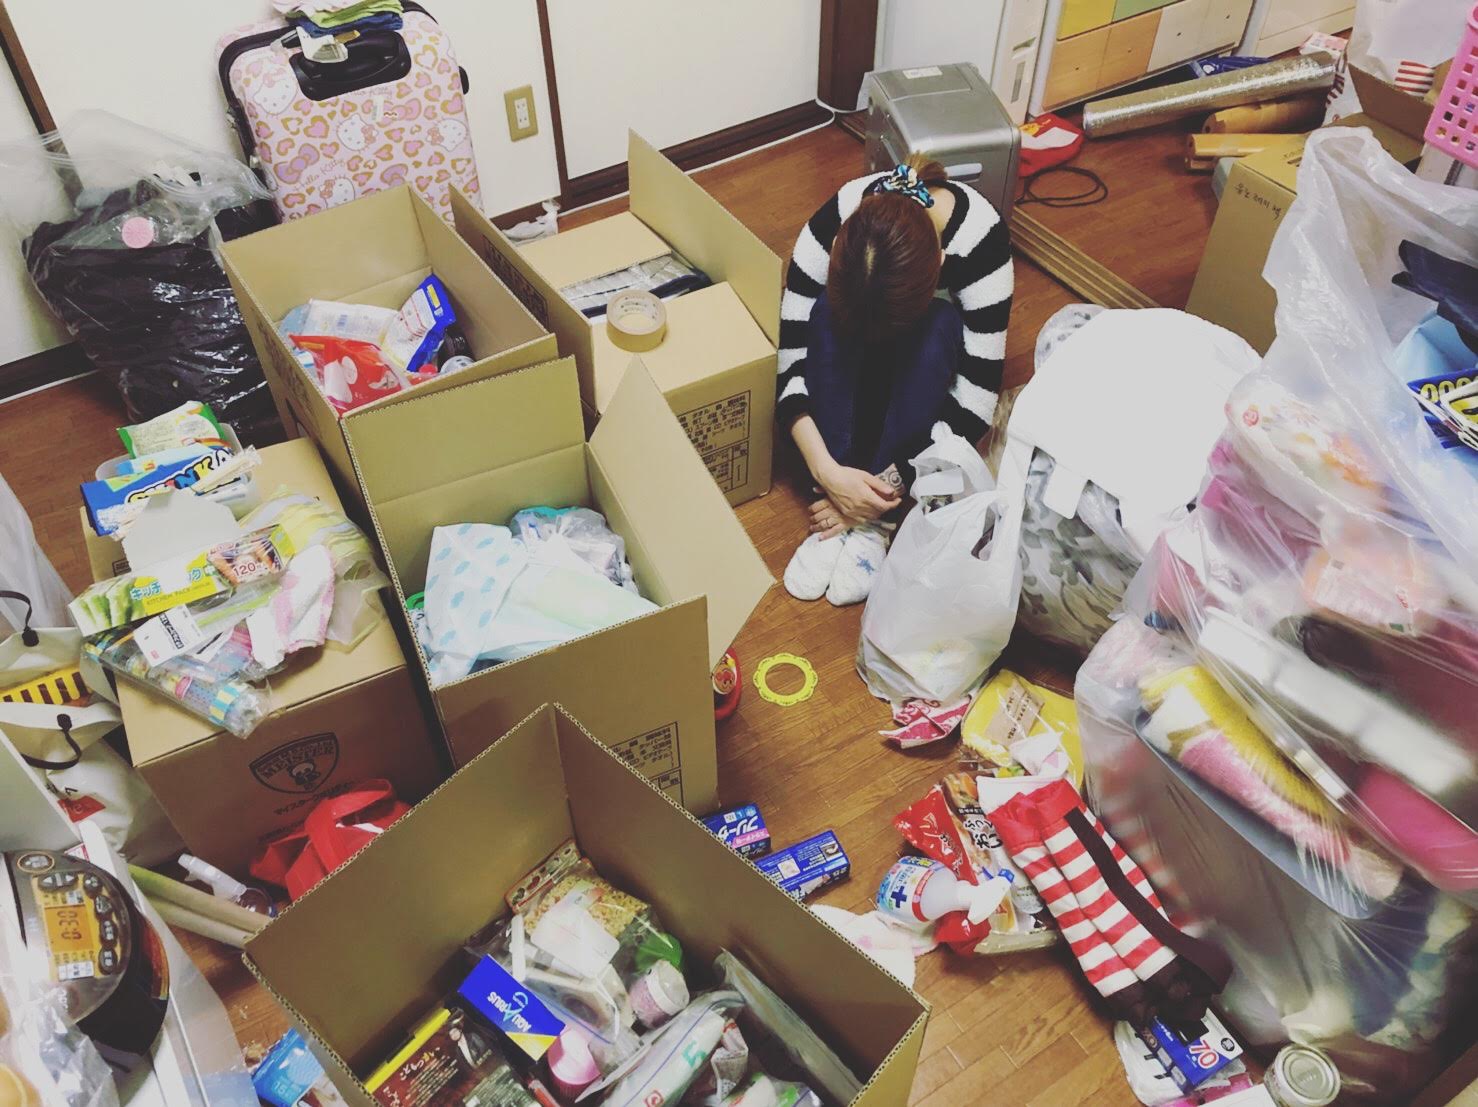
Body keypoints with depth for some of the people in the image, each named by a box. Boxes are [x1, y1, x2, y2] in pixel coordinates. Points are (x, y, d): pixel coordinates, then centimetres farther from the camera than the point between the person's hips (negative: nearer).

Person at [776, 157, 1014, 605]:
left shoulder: (980, 240, -36)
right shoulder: (832, 224, -33)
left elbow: (976, 399, -34)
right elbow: (789, 355, -30)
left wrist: (889, 482, -37)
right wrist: (826, 470, -40)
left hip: (938, 350, -1)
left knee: (940, 325, -34)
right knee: (827, 313, -32)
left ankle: (869, 518, -27)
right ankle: (842, 507, -27)